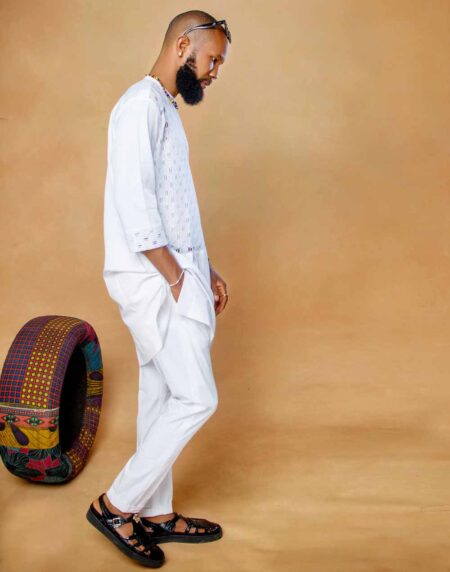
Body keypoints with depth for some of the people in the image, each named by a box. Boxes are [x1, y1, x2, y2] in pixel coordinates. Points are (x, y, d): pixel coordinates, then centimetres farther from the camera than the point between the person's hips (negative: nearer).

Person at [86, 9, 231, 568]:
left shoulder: (165, 109, 19)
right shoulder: (141, 105, -12)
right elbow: (134, 204, -21)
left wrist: (206, 270, 17)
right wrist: (177, 278, -17)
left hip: (171, 275, 10)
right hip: (154, 280, -10)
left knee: (161, 396, 13)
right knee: (196, 399, -7)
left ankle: (156, 512, 25)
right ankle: (116, 505, 6)